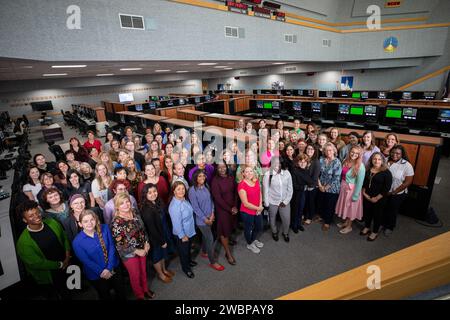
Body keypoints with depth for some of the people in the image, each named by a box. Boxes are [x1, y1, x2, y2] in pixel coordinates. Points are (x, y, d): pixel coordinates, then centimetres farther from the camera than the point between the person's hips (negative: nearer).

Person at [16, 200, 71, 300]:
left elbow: (64, 238, 0)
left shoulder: (52, 223, -15)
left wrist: (67, 256, -10)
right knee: (54, 296, 24)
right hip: (47, 278, -4)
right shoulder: (23, 242, -27)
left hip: (65, 268, 4)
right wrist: (60, 264, -15)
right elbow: (36, 263, -21)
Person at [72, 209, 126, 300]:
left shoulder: (104, 228, -13)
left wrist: (109, 268, -18)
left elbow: (111, 247, -11)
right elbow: (86, 261, -16)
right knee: (105, 296, 22)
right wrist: (102, 272, -15)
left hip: (113, 268, 2)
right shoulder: (77, 241, -19)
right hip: (96, 275, -2)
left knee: (121, 292, 19)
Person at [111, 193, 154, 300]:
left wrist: (146, 242, -5)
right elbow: (119, 245, -20)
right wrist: (136, 251, -18)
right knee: (135, 276, 17)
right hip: (129, 254, -5)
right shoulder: (116, 223, -24)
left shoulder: (135, 214, -7)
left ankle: (145, 289, 51)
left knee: (143, 271, 24)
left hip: (142, 249, 5)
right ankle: (140, 296, 43)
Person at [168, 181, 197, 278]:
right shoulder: (174, 206, -33)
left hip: (190, 230, 7)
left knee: (188, 248, 30)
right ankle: (186, 268, 41)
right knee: (183, 251, 17)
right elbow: (177, 223, -27)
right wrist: (182, 236, -17)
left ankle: (189, 261, 56)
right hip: (182, 234, -7)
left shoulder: (184, 200, -7)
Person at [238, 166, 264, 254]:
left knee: (259, 227, 25)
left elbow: (260, 194, 6)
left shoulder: (256, 181, -3)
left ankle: (254, 240, 55)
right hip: (247, 212, -7)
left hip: (258, 210, 7)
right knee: (249, 229, 17)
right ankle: (250, 244, 46)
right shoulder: (242, 185, -25)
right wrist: (257, 208, -14)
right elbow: (245, 203, -23)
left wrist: (260, 206, -8)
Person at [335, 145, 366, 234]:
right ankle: (346, 222, 40)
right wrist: (341, 185, 0)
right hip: (343, 187, 6)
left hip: (352, 189, -6)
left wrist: (355, 195, -17)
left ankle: (349, 226, 29)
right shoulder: (346, 161, -2)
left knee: (351, 207, 11)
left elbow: (360, 182, -19)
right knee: (345, 206, 20)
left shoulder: (360, 166, -20)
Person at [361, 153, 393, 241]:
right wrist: (364, 192, -2)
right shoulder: (368, 170, 3)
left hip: (379, 199, -4)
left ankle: (375, 232, 27)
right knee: (367, 212, 16)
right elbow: (364, 182, 10)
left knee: (377, 215, 9)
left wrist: (377, 198, -15)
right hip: (367, 197, 5)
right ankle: (367, 227, 37)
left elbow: (387, 188, -16)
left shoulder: (386, 172, -13)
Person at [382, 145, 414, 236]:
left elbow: (408, 182, -14)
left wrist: (394, 192, -13)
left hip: (397, 194, -2)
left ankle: (389, 227, 40)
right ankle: (382, 224, 43)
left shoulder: (407, 165, -15)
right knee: (383, 210, 18)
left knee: (392, 211, 17)